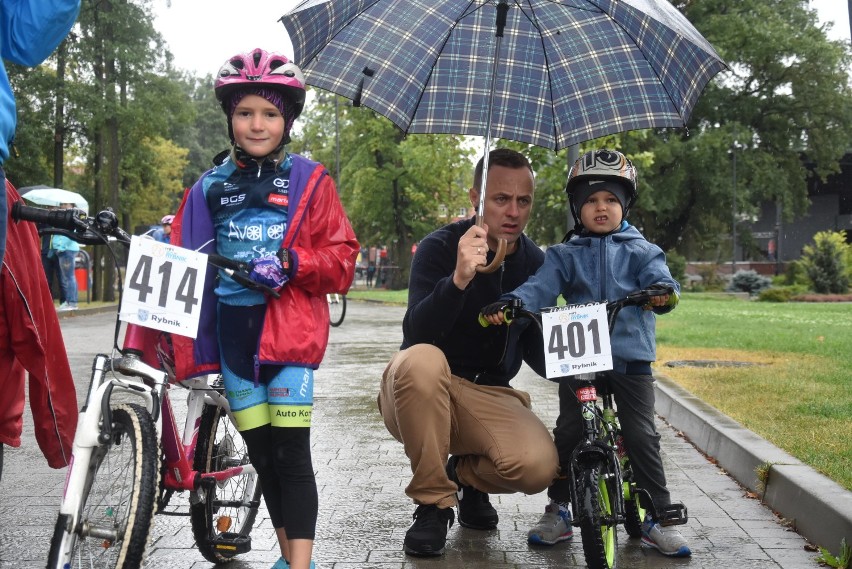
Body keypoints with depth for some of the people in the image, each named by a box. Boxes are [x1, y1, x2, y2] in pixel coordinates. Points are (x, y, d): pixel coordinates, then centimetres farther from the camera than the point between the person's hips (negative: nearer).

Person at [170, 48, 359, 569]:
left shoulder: (310, 181, 2)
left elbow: (342, 260, -1)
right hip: (233, 331, 4)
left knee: (291, 453, -8)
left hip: (290, 329, -3)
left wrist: (290, 263, -17)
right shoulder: (210, 187, 10)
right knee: (261, 453, 10)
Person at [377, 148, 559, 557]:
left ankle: (466, 474, 10)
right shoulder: (440, 247, -9)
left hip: (489, 399, 3)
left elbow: (536, 354, 9)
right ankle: (434, 501, -17)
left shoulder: (536, 263, 4)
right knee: (422, 359, -38)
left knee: (539, 466, -28)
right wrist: (459, 278, -41)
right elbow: (417, 334, -24)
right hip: (422, 392, -2)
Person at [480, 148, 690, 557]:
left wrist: (663, 291, -32)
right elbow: (541, 287, -4)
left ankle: (658, 517, 7)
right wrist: (510, 303, -24)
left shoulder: (640, 251, 10)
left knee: (641, 437, -5)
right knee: (567, 434, 2)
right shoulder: (565, 255, 10)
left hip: (630, 359, -1)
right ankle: (558, 510, 18)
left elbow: (658, 277, -7)